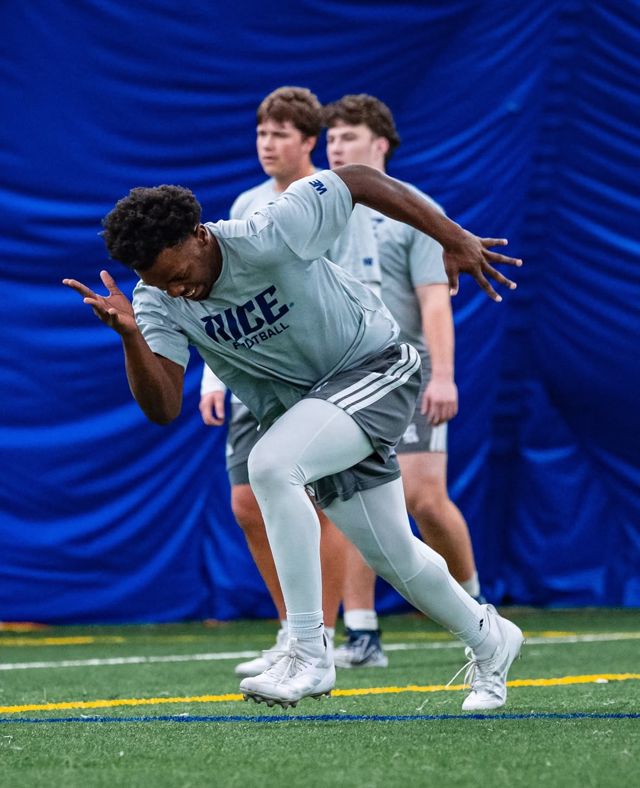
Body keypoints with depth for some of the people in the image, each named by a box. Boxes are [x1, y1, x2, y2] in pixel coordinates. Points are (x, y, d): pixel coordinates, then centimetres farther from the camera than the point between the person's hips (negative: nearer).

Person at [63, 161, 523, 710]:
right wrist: (130, 334, -36)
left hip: (376, 370, -6)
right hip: (302, 406, 6)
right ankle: (489, 641, 39)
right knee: (393, 557, 11)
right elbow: (163, 408, -20)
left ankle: (309, 655, -29)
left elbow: (361, 180, -14)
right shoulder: (158, 302, -12)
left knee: (270, 465, -31)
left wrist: (455, 240, -11)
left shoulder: (273, 234, -26)